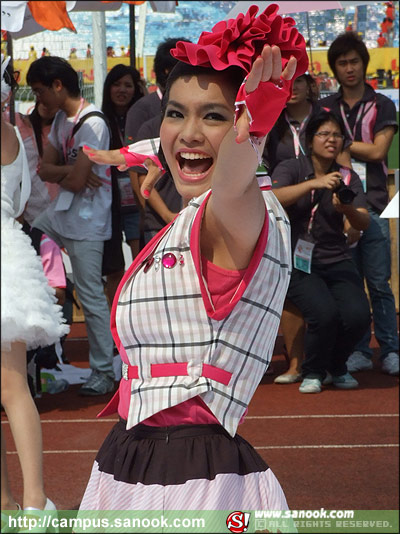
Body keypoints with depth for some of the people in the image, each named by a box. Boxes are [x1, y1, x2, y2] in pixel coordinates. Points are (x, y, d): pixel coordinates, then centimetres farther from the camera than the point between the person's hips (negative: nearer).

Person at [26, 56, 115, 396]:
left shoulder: (91, 124, -19)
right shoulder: (62, 119, 10)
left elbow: (76, 182, -23)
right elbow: (45, 170, 5)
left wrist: (59, 176, -2)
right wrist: (72, 171, -14)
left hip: (85, 221, -9)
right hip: (60, 212, 9)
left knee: (91, 296, -4)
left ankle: (103, 373, 5)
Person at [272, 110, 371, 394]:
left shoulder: (348, 177, 9)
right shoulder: (291, 168, 1)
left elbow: (364, 223, -4)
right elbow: (273, 199, -21)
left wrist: (348, 210, -26)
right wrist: (314, 183, -32)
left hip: (337, 261, 3)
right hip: (298, 263, -3)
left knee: (358, 315, -21)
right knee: (325, 313, -28)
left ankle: (337, 367, 11)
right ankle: (313, 373, 1)